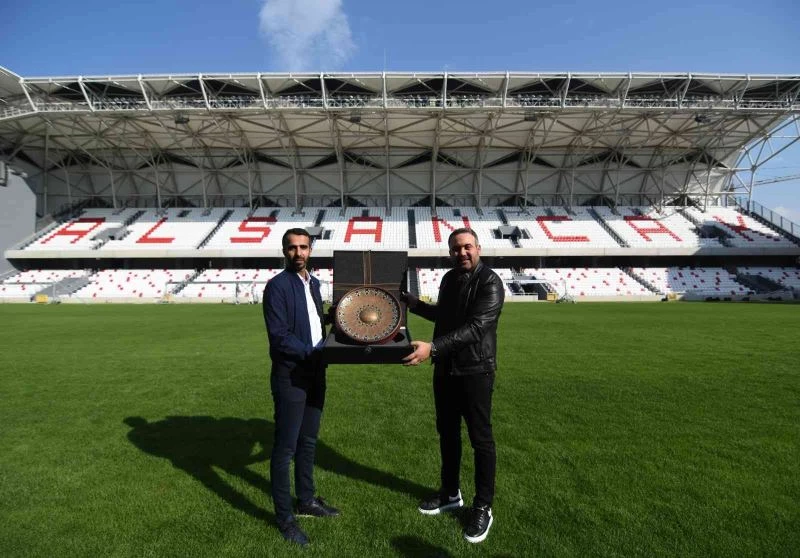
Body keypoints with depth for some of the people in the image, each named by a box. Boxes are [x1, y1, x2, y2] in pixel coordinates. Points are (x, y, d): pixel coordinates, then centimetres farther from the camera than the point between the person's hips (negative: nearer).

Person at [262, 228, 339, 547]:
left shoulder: (313, 283, 10)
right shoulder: (277, 286, -13)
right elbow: (279, 336, -20)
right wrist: (314, 352, -21)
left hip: (315, 374, 7)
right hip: (290, 377, -7)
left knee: (308, 442, 18)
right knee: (286, 447, 5)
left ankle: (306, 501, 35)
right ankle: (284, 516, 20)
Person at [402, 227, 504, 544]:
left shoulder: (490, 283, -16)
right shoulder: (449, 279, 7)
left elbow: (475, 327, -29)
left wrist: (433, 348, -38)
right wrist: (411, 302, 20)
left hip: (475, 371, -7)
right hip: (444, 369, 8)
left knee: (480, 439, 4)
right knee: (447, 433, 17)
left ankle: (483, 508, 21)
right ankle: (451, 494, 36)